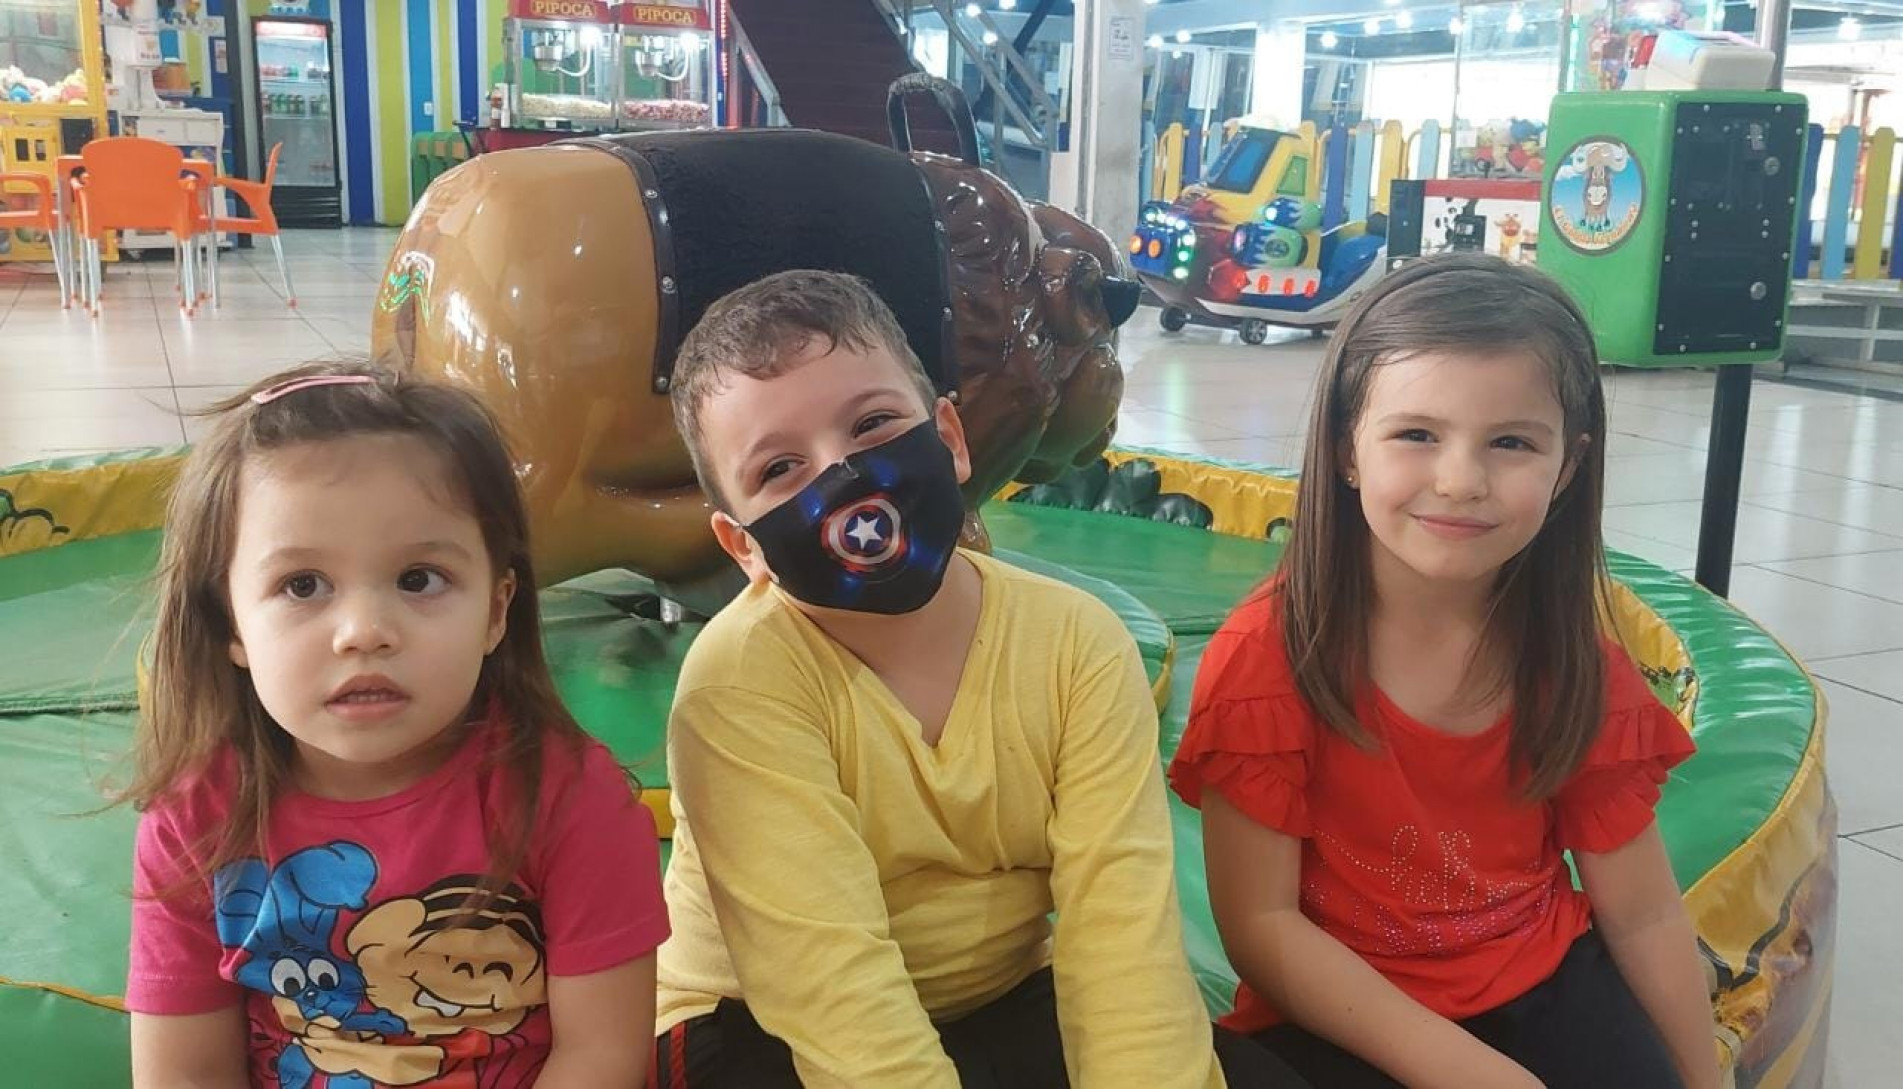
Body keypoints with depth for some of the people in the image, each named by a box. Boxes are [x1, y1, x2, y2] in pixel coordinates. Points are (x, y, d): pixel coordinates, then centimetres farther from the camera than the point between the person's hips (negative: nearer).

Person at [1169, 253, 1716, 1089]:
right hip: (1335, 1017, -3)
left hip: (1547, 986, 4)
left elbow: (1642, 917, 2)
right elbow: (1259, 924, -18)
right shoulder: (1265, 657, -18)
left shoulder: (1584, 670, -5)